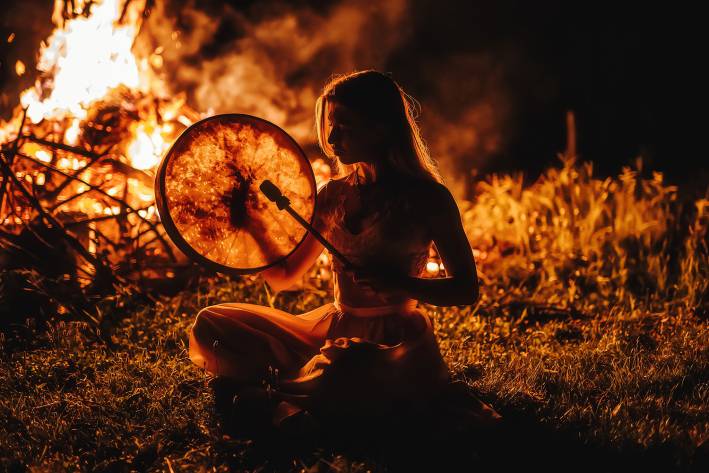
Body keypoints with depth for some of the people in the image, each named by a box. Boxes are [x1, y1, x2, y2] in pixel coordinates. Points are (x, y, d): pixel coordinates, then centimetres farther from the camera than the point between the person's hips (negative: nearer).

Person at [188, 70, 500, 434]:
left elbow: (466, 289, -6)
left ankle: (279, 395, -11)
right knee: (211, 325, -4)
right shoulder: (335, 194, 10)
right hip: (331, 330, 6)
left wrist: (399, 282, -22)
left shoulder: (427, 198, -6)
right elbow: (283, 277, 14)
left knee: (340, 368, -41)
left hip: (395, 341, -6)